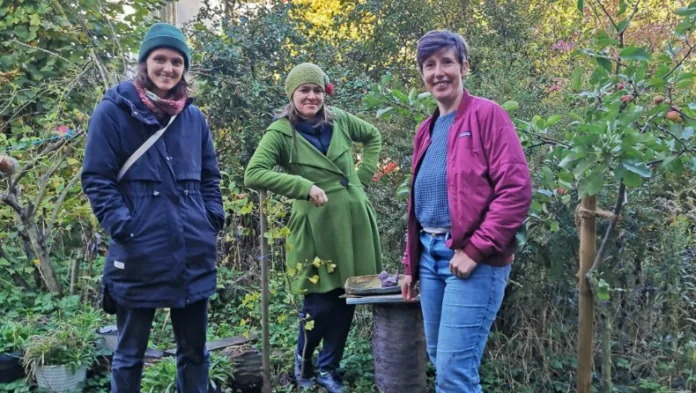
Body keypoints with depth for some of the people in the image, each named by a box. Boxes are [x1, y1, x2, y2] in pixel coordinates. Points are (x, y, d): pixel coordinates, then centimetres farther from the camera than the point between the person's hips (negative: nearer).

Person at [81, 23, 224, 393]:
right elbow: (96, 179, -6)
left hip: (194, 254, 4)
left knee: (194, 350, 14)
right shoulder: (113, 110, -3)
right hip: (139, 255, -4)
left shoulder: (194, 117, 10)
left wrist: (213, 220, 5)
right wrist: (122, 227, -15)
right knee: (130, 353, 10)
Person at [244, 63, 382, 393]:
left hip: (354, 219, 5)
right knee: (322, 299, -1)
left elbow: (372, 136, 23)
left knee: (347, 296, 10)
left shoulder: (339, 119, 6)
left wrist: (363, 174, 10)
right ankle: (303, 359, 29)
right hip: (317, 226, -5)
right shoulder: (281, 132, -8)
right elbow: (253, 175, -19)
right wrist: (304, 185, -24)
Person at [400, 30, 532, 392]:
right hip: (430, 256, 8)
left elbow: (516, 190, -14)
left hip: (472, 259, -7)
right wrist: (410, 265, 20)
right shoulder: (426, 130, 17)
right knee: (441, 362, 16)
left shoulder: (487, 114, -6)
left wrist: (475, 250, -17)